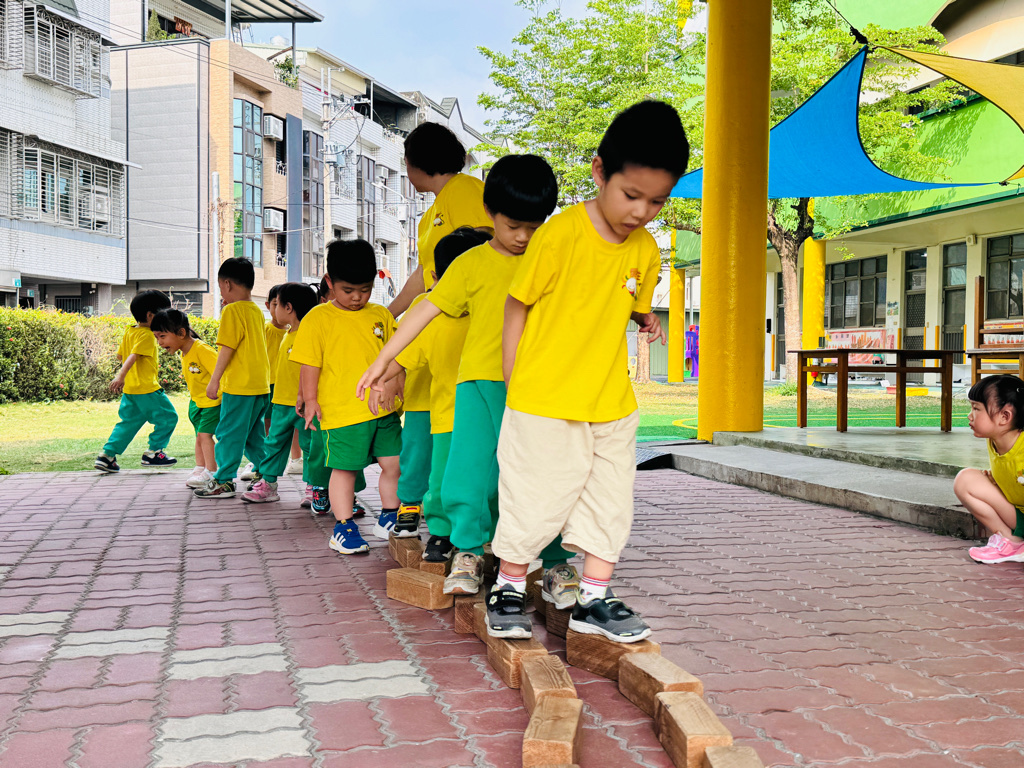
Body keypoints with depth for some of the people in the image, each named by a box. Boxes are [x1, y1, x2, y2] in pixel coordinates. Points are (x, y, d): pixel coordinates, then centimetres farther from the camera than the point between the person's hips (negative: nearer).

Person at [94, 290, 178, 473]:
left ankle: (107, 455, 8)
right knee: (168, 417, 3)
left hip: (129, 389, 9)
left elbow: (120, 355, 22)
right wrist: (121, 376, -33)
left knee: (128, 423, 14)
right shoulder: (147, 335, -14)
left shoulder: (129, 332, 13)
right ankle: (153, 453, 5)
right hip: (147, 389, -9)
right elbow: (133, 356, -25)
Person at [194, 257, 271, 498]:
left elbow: (227, 348, -15)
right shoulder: (257, 311, 13)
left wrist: (214, 380, -12)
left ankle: (223, 482, 3)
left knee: (229, 432, -1)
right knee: (252, 433, 16)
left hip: (239, 385, -8)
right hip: (261, 384, 8)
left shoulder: (232, 310, -11)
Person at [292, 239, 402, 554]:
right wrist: (310, 399, -8)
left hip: (383, 409, 5)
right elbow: (310, 363, -4)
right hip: (342, 410, -5)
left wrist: (392, 387, 7)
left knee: (393, 464, 9)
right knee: (344, 467, 1)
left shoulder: (381, 315, 9)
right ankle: (343, 527, 12)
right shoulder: (317, 319, -3)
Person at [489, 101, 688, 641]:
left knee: (611, 502, 10)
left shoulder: (646, 252, 2)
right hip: (544, 403, -5)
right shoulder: (560, 235, -14)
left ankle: (594, 600, 24)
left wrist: (645, 319, -1)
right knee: (534, 500, 3)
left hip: (611, 404, 6)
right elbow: (516, 304, -7)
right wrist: (512, 386, -6)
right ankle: (508, 590, 24)